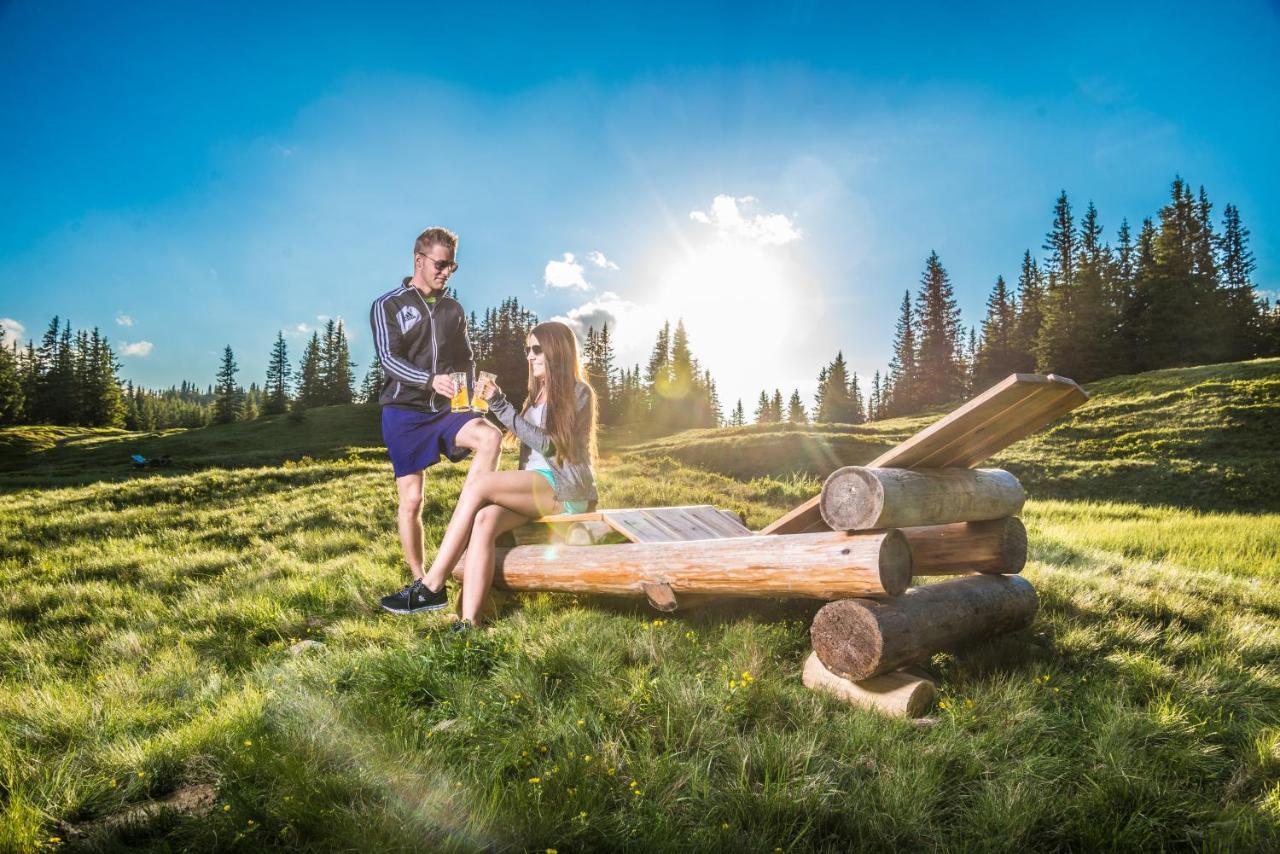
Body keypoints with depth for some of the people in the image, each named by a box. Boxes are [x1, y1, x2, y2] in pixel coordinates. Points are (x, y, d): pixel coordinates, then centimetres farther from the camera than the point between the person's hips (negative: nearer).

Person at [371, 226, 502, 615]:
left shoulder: (453, 309, 14)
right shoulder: (388, 306, 1)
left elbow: (466, 360, 21)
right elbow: (389, 359, -12)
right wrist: (431, 380, -29)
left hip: (443, 410, 3)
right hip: (404, 412, -3)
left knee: (490, 436, -27)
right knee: (411, 498, -2)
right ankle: (421, 585, 8)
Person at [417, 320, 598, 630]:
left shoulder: (578, 393, 0)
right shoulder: (537, 394, 22)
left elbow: (547, 443, -13)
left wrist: (500, 406, -18)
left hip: (565, 489, -6)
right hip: (535, 488, 6)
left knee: (478, 485, -26)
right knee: (484, 521, -26)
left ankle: (433, 583, -23)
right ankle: (468, 623, -36)